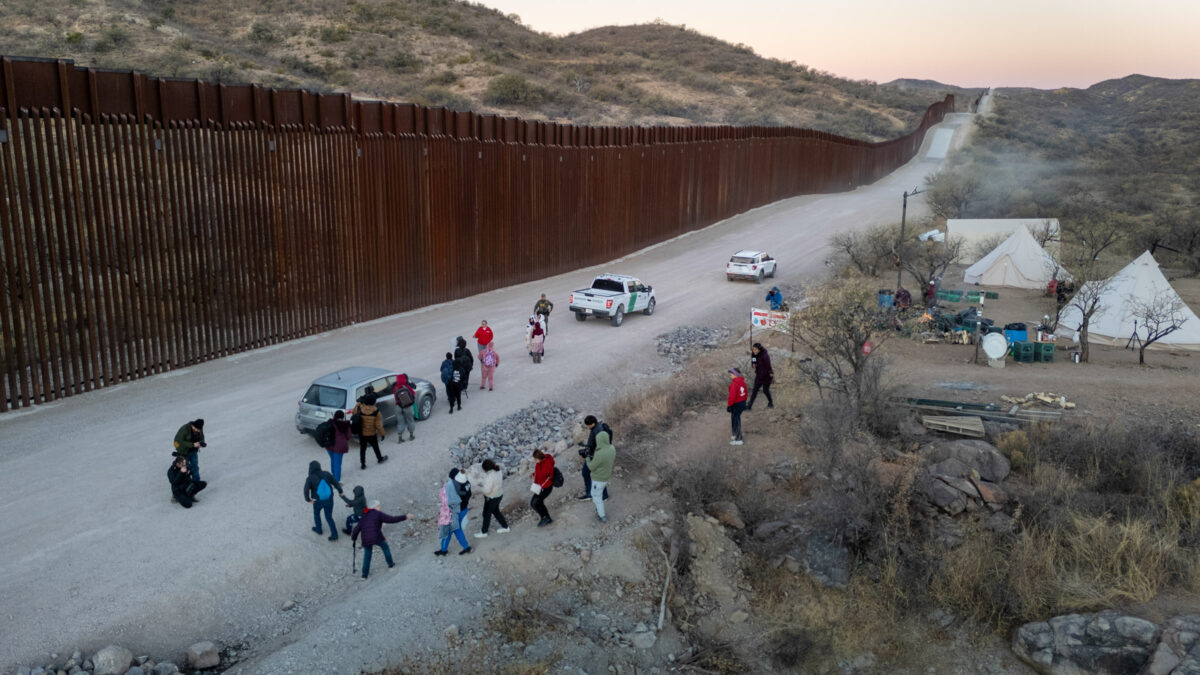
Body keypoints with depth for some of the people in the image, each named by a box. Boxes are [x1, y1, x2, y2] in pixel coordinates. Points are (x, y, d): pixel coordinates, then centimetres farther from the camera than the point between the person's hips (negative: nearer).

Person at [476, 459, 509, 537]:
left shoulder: (490, 476, -34)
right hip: (499, 495, 8)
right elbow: (501, 483, 8)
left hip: (491, 498, -8)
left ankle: (484, 532, 30)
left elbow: (487, 490, -31)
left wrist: (480, 488, -14)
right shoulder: (498, 470, -7)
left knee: (486, 514, 12)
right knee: (496, 511, 27)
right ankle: (505, 527, 39)